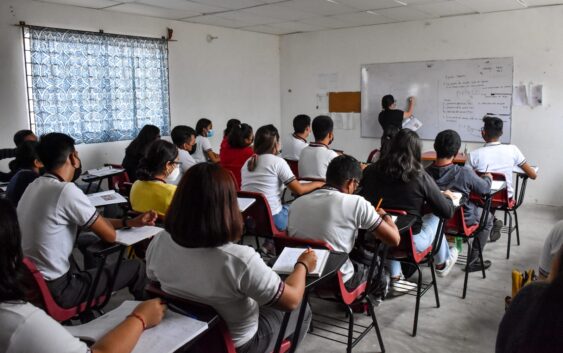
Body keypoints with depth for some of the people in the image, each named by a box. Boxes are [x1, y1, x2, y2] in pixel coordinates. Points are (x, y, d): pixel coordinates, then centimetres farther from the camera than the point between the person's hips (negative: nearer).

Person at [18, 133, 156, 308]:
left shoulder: (34, 186, 4)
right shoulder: (66, 190, -24)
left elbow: (89, 221, 11)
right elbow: (110, 235, -13)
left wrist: (129, 222, 9)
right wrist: (101, 218, 7)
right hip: (55, 291, -8)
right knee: (136, 267, 3)